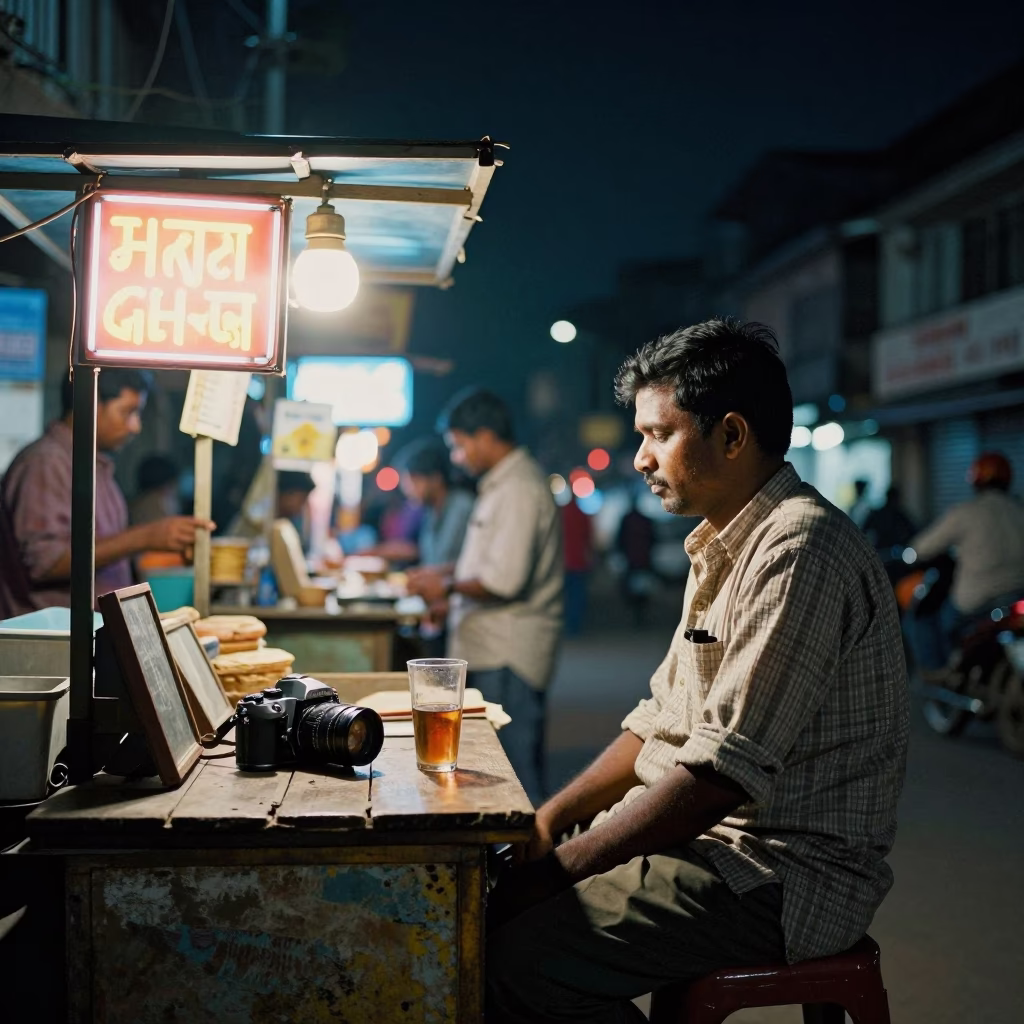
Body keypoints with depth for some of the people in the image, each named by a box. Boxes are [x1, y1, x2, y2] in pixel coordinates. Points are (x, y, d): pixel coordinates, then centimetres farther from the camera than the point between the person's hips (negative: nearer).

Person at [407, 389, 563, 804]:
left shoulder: (519, 489, -17)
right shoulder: (502, 482, 17)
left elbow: (505, 580, -23)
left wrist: (448, 587, -9)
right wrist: (446, 572, 16)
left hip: (508, 659, -10)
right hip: (491, 649, 10)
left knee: (514, 772, -5)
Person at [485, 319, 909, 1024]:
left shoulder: (800, 551, -20)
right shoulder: (725, 546, 15)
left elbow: (725, 771, -25)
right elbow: (662, 721, 17)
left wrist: (560, 866, -19)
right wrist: (550, 820, 5)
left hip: (791, 870, -10)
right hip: (707, 832, 10)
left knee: (521, 965, -23)